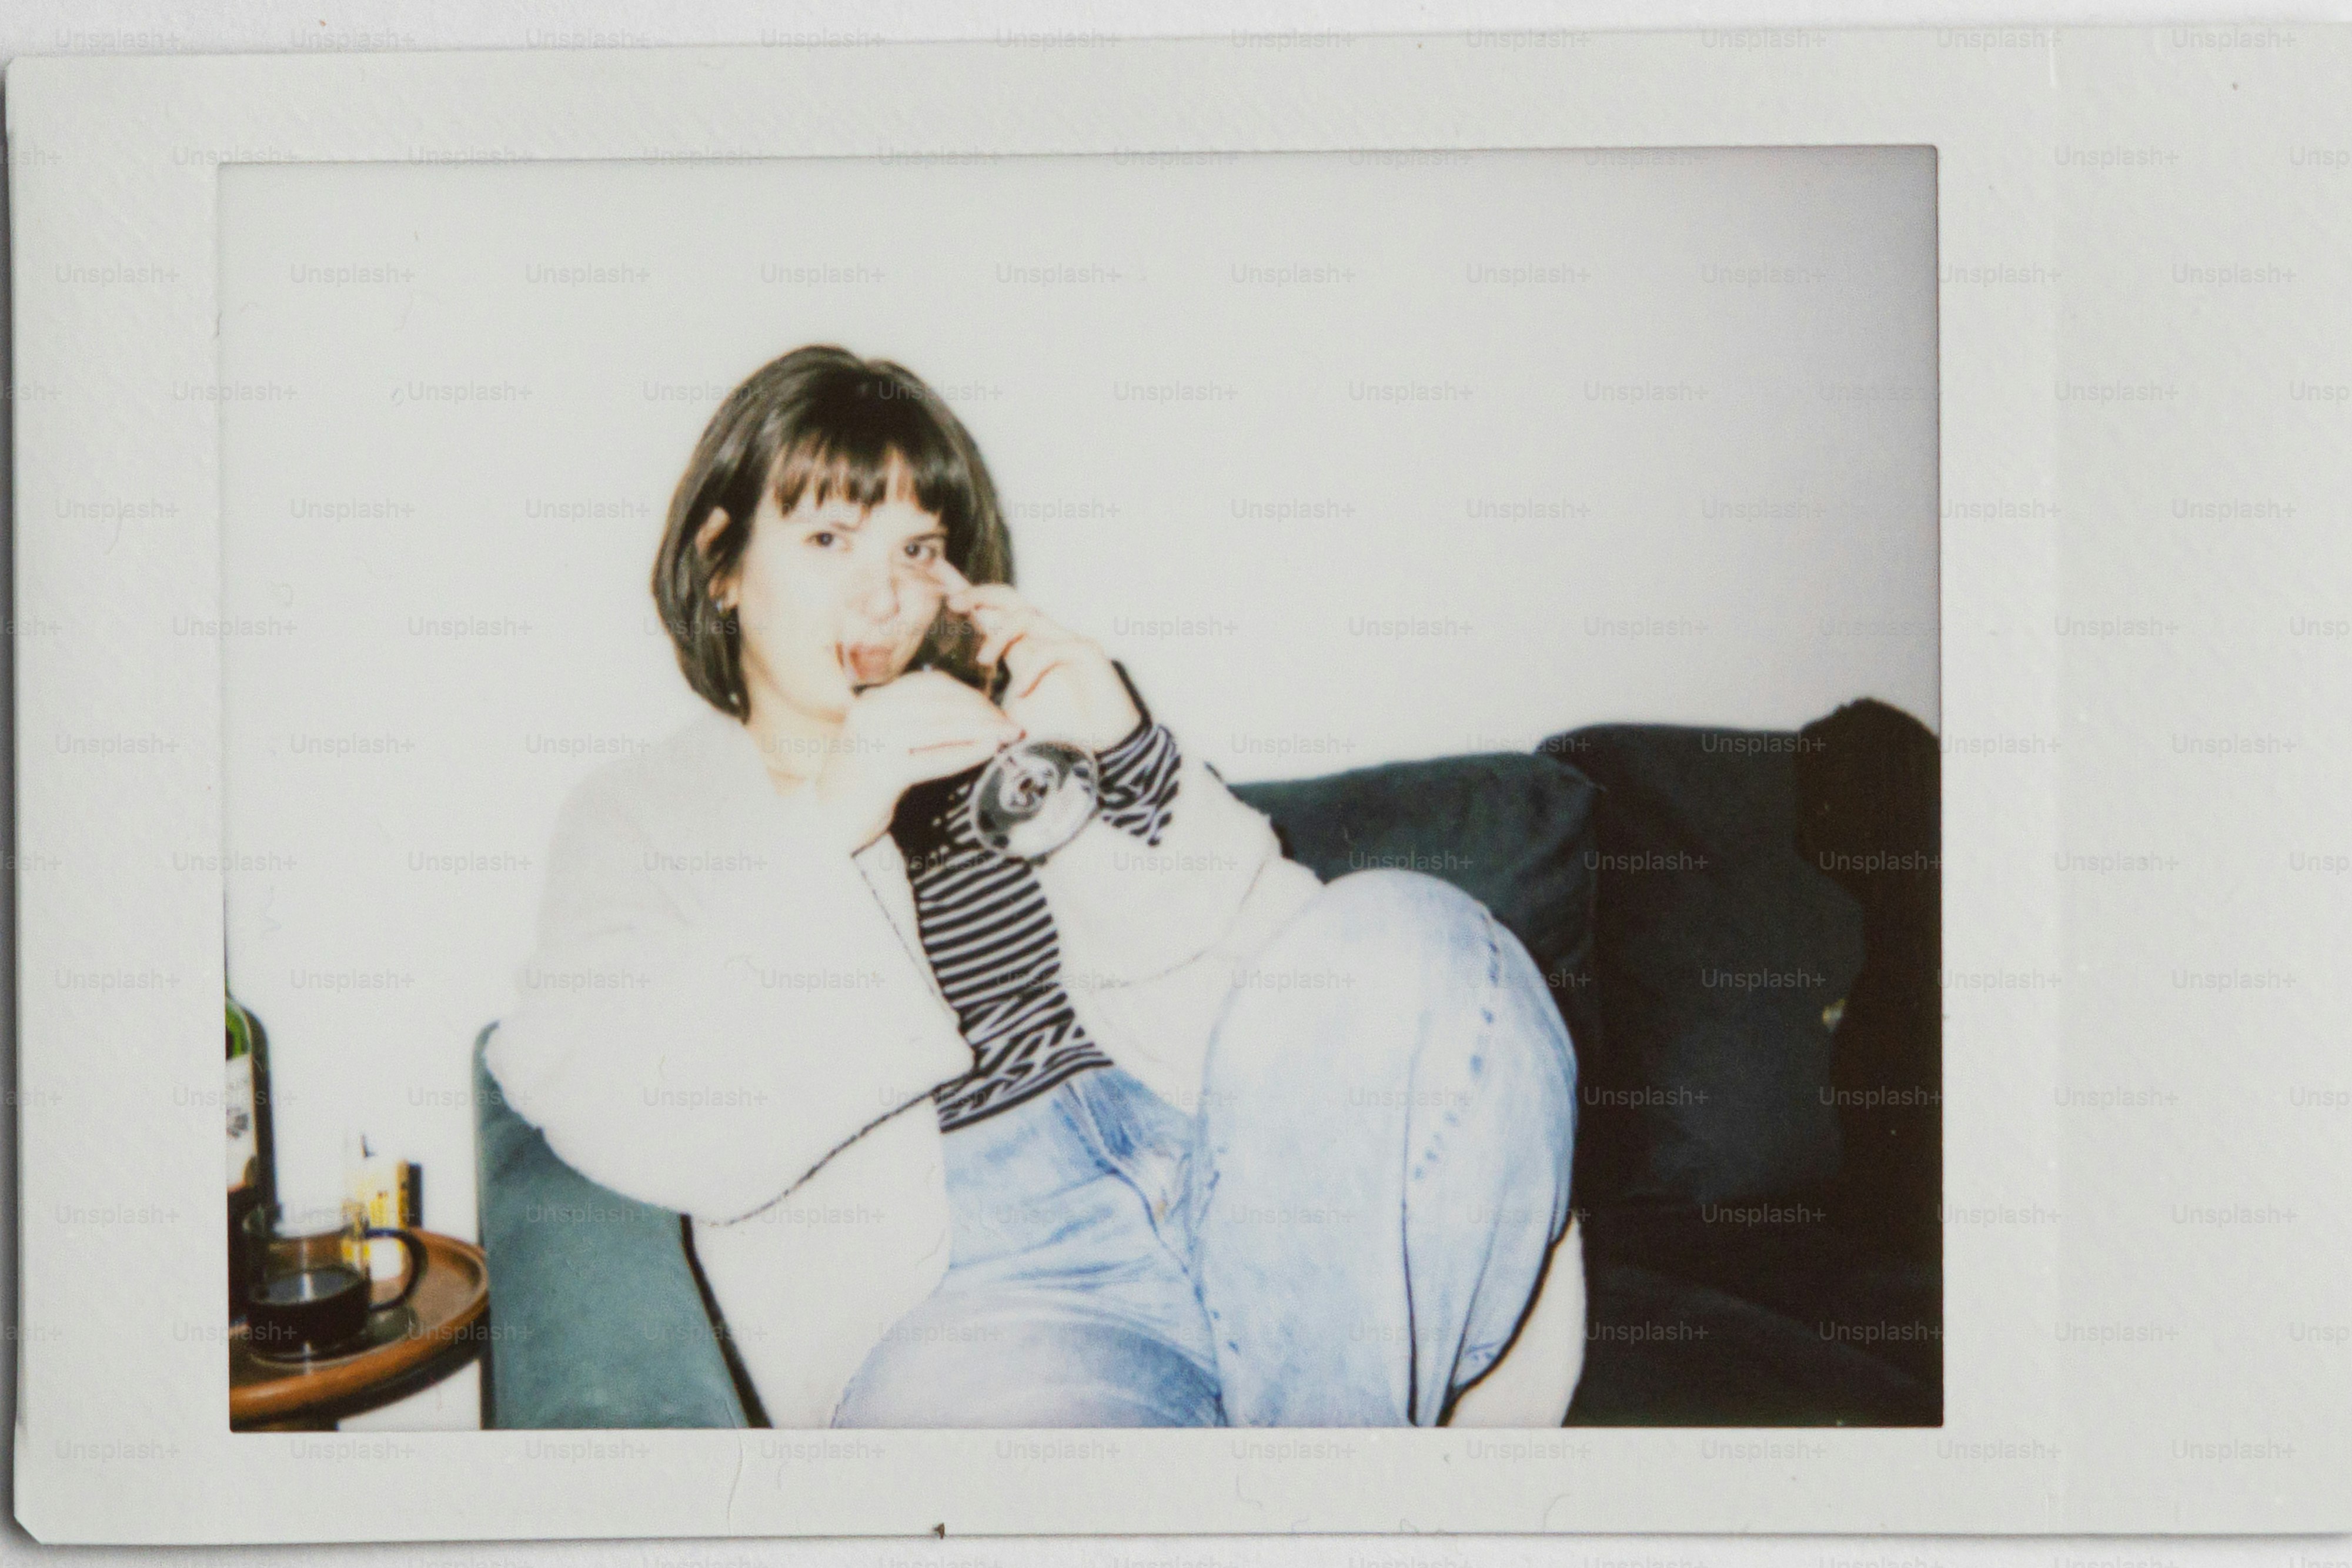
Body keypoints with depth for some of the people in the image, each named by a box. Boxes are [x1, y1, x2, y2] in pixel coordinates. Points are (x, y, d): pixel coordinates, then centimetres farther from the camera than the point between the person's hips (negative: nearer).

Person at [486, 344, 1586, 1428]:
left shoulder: (1016, 738, 25)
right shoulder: (639, 819, 17)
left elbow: (1252, 965, 14)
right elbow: (641, 1132, -3)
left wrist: (1126, 759, -2)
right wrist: (822, 839, -11)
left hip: (1231, 1171, 5)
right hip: (959, 1282, -5)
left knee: (1399, 936, -27)